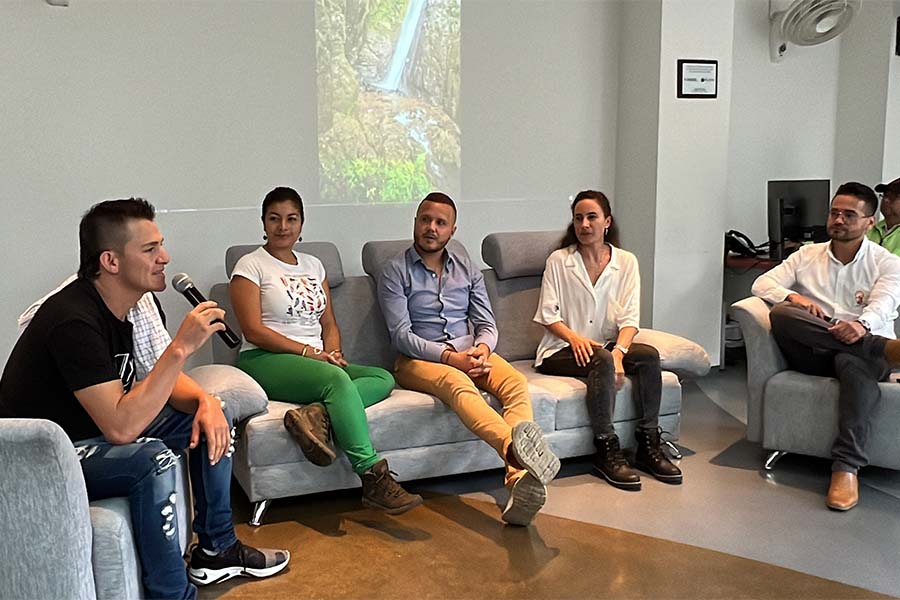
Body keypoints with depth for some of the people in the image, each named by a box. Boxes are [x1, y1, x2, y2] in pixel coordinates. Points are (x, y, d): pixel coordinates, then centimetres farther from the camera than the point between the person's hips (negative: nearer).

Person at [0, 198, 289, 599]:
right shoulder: (74, 322, -29)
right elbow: (121, 427, -36)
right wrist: (182, 347, -35)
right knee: (152, 458, -35)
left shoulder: (122, 303, -1)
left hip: (97, 432, 9)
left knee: (213, 416, 3)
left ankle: (217, 549, 13)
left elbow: (160, 380, 8)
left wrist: (205, 401, -13)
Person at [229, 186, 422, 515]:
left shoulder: (313, 265, 19)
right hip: (265, 362, -7)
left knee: (385, 378, -16)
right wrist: (309, 352, -17)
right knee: (337, 379, -35)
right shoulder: (251, 265, 1)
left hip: (316, 361, 7)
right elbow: (253, 331, -10)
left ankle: (317, 414, -37)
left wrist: (332, 352, -5)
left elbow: (329, 323, 18)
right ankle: (374, 479, -36)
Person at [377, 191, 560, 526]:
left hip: (469, 353, 4)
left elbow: (487, 323, 13)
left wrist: (482, 349, -12)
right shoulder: (396, 272, 3)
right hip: (419, 360, -4)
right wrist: (450, 357, -20)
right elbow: (401, 335, -7)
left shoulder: (467, 269, 17)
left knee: (517, 383, -28)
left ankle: (520, 479, -50)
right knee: (458, 384, -39)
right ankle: (515, 446, -66)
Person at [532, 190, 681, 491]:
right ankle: (606, 450, -28)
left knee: (649, 354, -25)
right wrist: (574, 338, -21)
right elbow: (548, 314, -2)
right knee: (602, 360, -34)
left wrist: (619, 351, -20)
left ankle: (648, 445, -17)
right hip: (561, 350, -3)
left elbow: (630, 316, -1)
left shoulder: (626, 261, 8)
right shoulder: (558, 261, 3)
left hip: (608, 345, 3)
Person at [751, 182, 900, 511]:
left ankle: (846, 467, -44)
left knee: (855, 363, -40)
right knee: (781, 313, -30)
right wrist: (794, 297, -17)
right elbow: (762, 283, 7)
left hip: (862, 348, -2)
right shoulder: (807, 255, 18)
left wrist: (861, 324, -36)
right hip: (812, 352, 3)